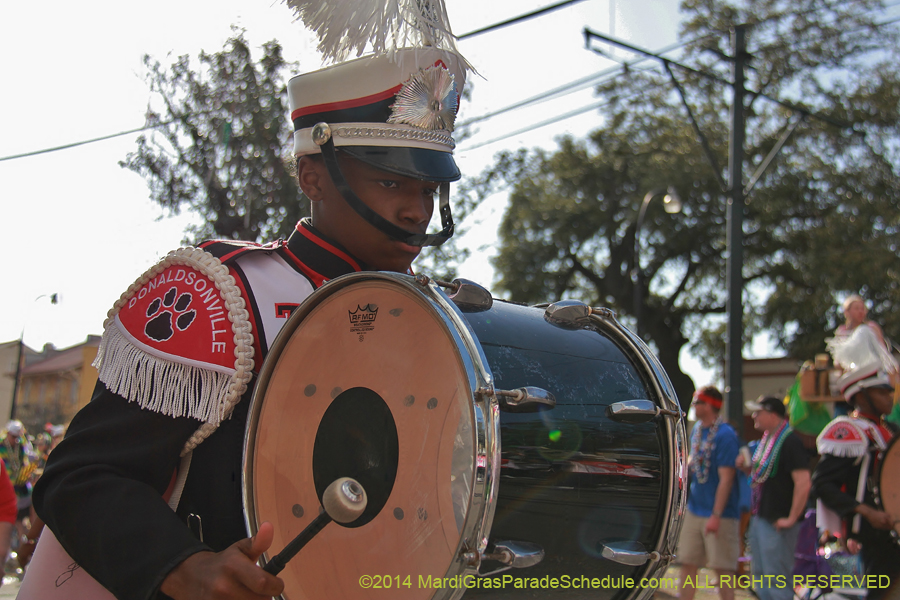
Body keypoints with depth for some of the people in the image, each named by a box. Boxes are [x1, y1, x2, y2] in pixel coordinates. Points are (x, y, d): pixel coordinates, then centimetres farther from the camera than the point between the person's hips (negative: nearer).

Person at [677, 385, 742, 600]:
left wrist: (716, 515, -20)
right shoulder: (697, 429, 8)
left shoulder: (725, 435, -16)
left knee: (722, 566, 0)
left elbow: (726, 479, -18)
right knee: (688, 562, 10)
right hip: (694, 510, 8)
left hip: (719, 513, -8)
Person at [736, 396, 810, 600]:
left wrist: (791, 519, -21)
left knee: (776, 580, -5)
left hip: (777, 522, -10)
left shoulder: (790, 442, -17)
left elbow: (803, 484, -24)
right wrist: (745, 467, 4)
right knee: (760, 574, 16)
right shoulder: (767, 439, 12)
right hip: (759, 517, 10)